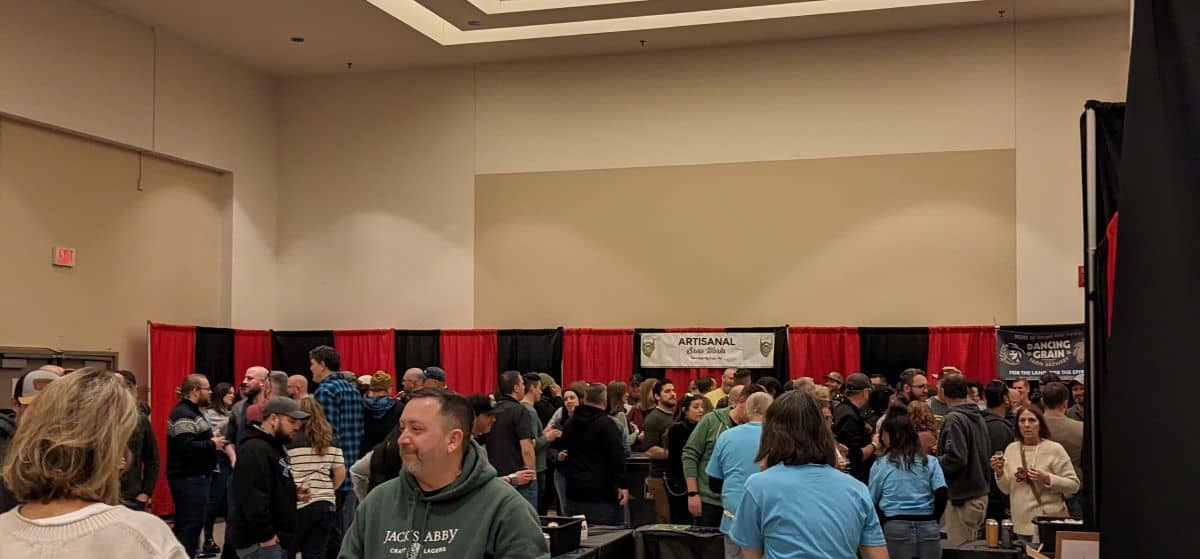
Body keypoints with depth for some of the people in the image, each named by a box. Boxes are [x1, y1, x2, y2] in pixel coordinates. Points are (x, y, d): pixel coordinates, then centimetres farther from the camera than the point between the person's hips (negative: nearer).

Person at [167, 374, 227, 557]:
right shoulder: (184, 415, -17)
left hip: (194, 477, 11)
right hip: (189, 479, -11)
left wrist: (212, 440, 6)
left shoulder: (191, 411, 17)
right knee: (190, 525, -9)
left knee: (186, 524, 16)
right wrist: (212, 445, -17)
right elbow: (186, 447, -28)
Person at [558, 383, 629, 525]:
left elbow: (563, 451, 21)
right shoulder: (606, 424, -11)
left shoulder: (570, 422, 11)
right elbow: (617, 457, -15)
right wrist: (622, 484, -14)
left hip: (575, 490, 7)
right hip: (603, 492, -7)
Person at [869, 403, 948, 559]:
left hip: (896, 528, -2)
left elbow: (872, 501, 3)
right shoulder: (930, 461, 5)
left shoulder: (880, 465, 0)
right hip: (928, 528, 2)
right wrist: (931, 520, 10)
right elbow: (942, 495, -3)